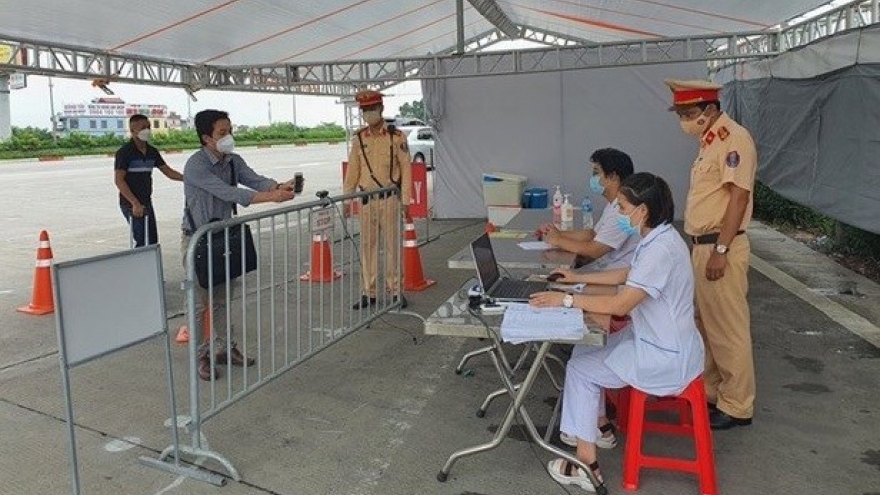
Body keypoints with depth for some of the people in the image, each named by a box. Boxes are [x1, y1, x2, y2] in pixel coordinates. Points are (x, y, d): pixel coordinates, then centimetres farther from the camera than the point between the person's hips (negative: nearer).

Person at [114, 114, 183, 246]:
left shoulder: (152, 151, 9)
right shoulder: (125, 152, -11)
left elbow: (168, 171, 11)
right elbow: (119, 180, -15)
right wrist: (135, 203, -22)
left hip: (146, 203, 7)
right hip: (132, 205, -7)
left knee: (152, 241, 11)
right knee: (143, 243, -12)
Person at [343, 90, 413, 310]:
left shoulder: (396, 136, -2)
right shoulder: (359, 139, 9)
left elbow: (405, 168, -2)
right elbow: (352, 170, 11)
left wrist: (406, 199, -7)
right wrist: (346, 199, 8)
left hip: (389, 198, -3)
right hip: (366, 199, 3)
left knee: (392, 244, 2)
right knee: (368, 245, 7)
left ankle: (395, 290, 13)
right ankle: (368, 292, 16)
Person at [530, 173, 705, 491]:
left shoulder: (661, 249, -27)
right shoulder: (656, 238, 4)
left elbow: (620, 305, -29)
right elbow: (628, 276, 20)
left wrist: (565, 300, -23)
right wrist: (578, 278, 17)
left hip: (666, 356, -9)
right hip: (653, 339, 9)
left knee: (579, 368, -3)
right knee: (584, 350, 16)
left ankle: (587, 464, 4)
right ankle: (599, 424, 31)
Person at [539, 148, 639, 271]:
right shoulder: (614, 204, 12)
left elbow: (594, 251, -22)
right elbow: (594, 233, 20)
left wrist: (558, 240, -9)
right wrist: (559, 233, 9)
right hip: (604, 263, 10)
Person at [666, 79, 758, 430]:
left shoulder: (734, 138, -14)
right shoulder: (710, 140, 14)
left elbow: (739, 196, -20)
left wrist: (721, 250, -22)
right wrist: (702, 247, 18)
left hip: (720, 247, -9)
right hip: (702, 245, 10)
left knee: (728, 328, 0)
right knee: (706, 324, 16)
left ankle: (737, 406, 11)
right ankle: (711, 390, 29)